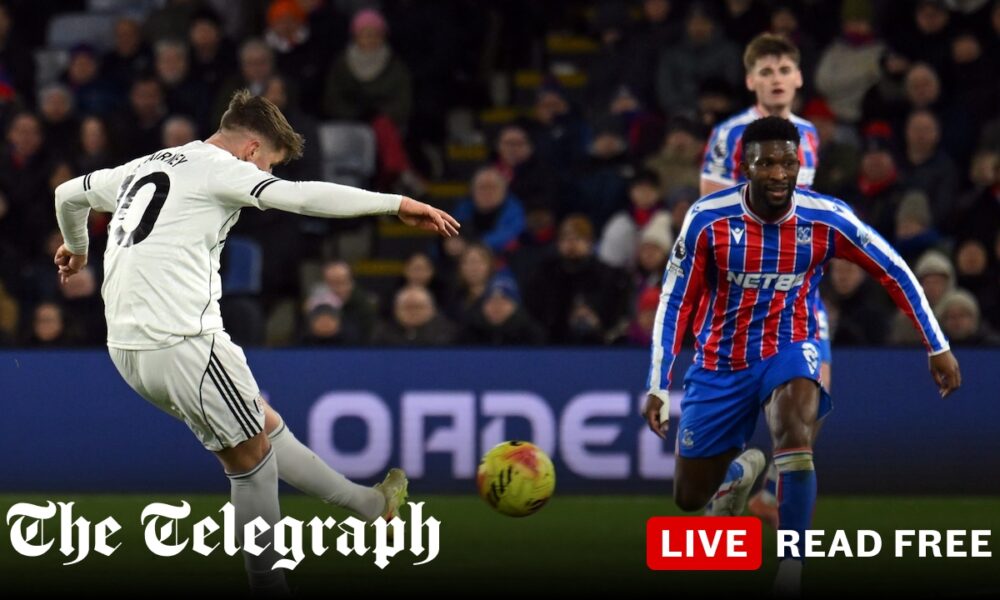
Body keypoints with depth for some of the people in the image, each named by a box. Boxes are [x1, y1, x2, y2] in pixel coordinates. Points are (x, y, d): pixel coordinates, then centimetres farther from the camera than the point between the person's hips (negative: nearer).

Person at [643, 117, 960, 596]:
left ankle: (794, 560, -31)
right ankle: (741, 469, 46)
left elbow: (894, 274, -1)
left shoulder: (826, 219, -15)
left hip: (789, 352, -1)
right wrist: (657, 387, -10)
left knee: (795, 431, -36)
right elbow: (675, 302, -8)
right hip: (721, 363, 1)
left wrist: (938, 348, 0)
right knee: (690, 498, 9)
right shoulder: (708, 219, -17)